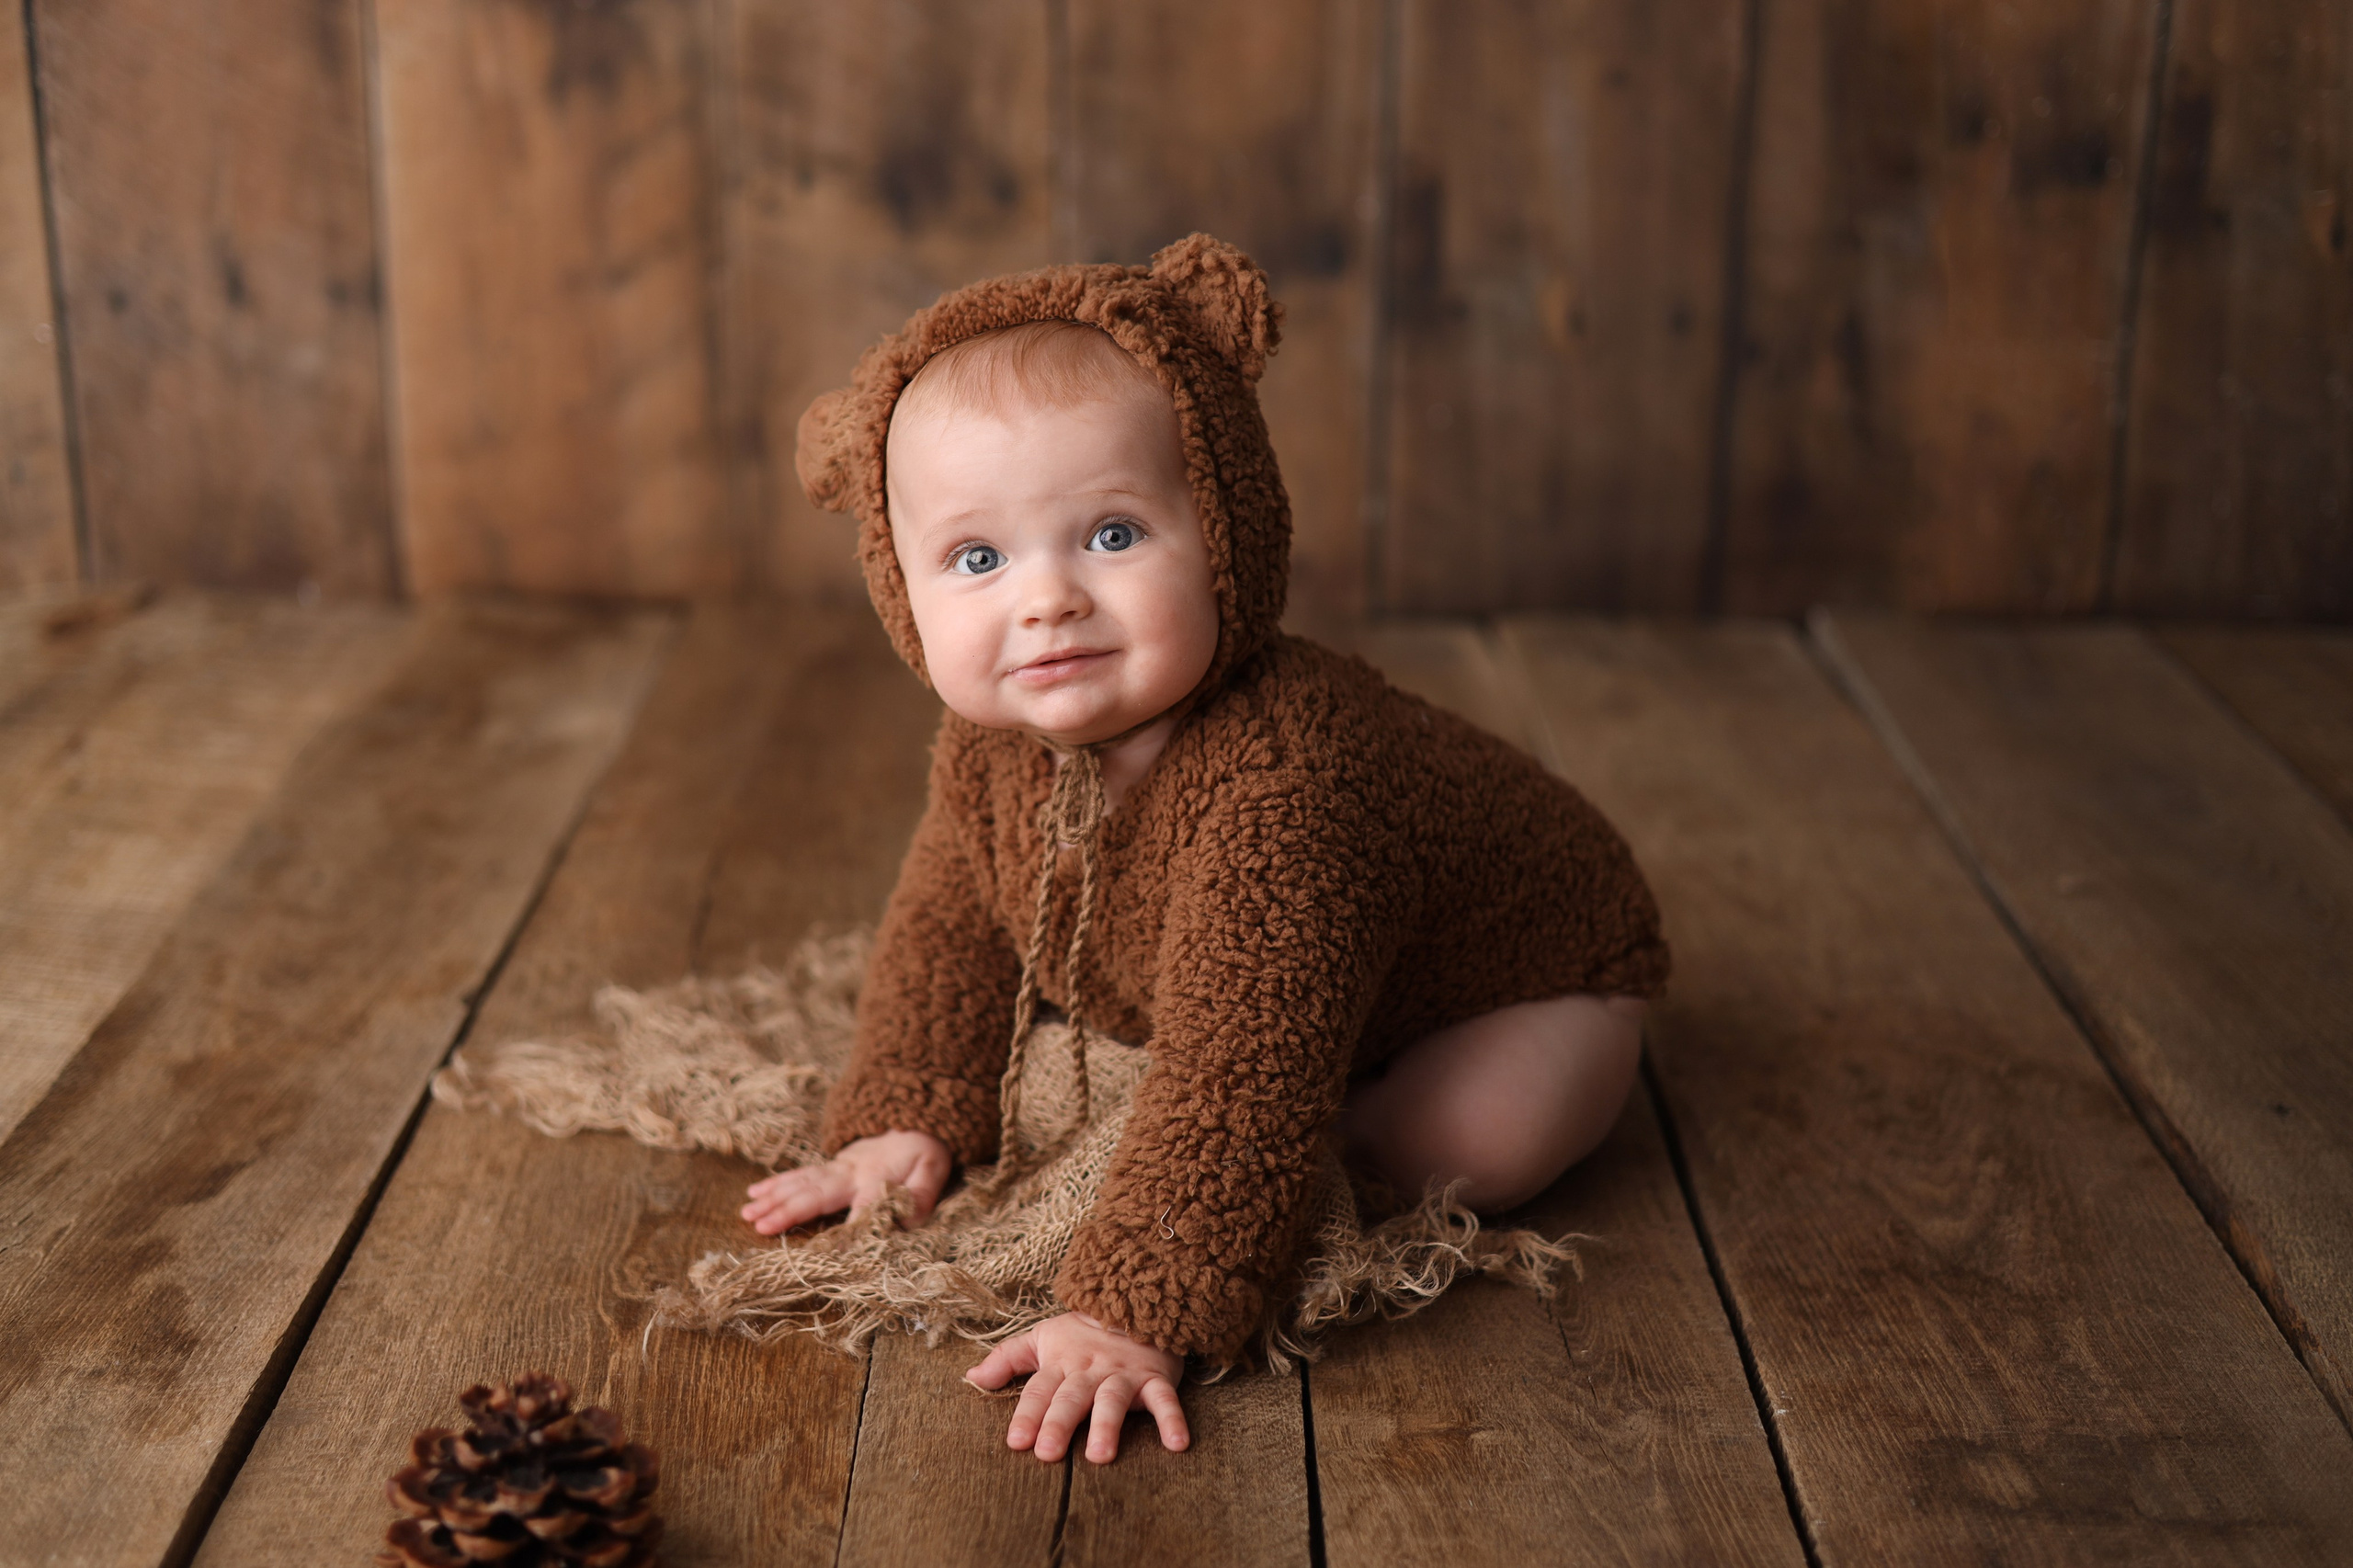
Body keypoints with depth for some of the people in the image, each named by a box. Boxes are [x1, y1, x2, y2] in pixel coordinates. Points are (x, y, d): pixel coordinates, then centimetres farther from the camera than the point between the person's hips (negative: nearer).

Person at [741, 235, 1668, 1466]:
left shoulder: (1276, 783, -47)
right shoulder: (989, 751, -21)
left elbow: (1241, 1084, -50)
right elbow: (951, 927, -1)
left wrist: (1132, 1315, -52)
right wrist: (904, 1121, -8)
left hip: (1530, 972, -7)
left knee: (1480, 1148, -30)